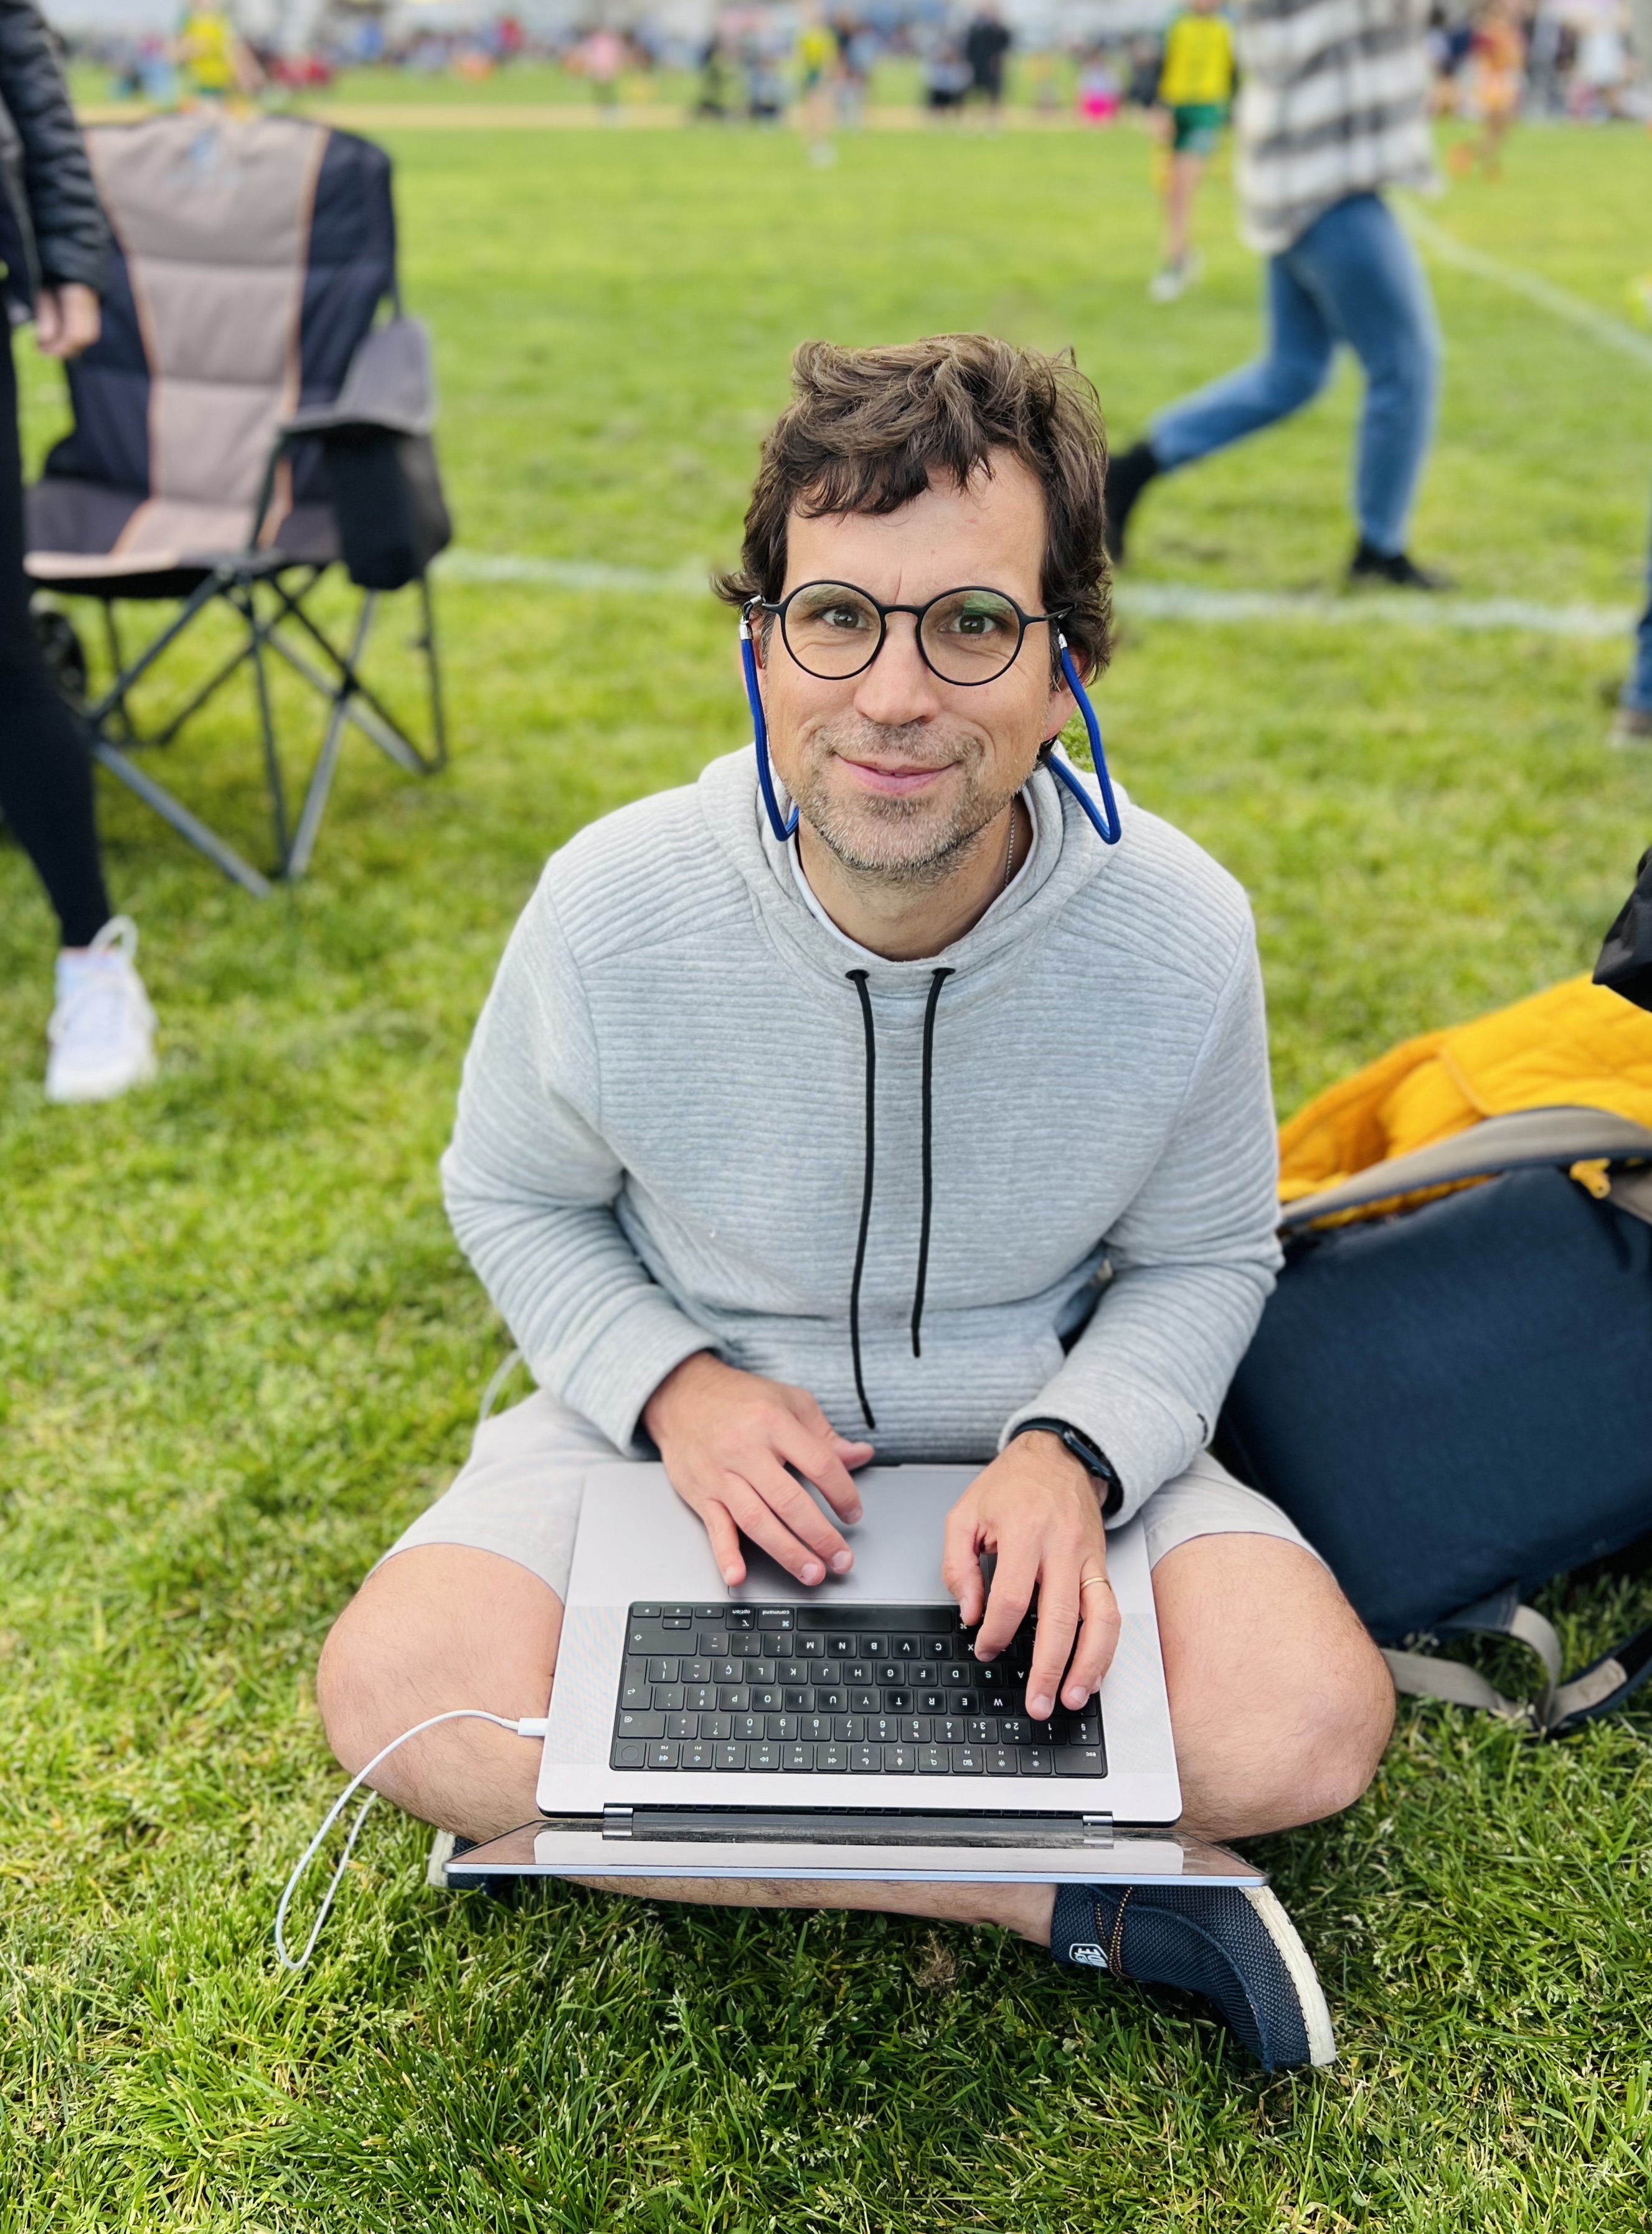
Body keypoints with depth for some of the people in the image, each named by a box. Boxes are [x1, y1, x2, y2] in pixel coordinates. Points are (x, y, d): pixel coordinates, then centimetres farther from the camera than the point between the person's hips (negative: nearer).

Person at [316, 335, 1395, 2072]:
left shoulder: (1179, 936, -18)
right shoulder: (610, 911, -19)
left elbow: (1203, 1258, -2)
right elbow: (513, 1197, 0)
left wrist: (1074, 1452, -22)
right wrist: (667, 1385, -19)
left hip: (1035, 1431, 1)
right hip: (681, 1420, 0)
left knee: (1305, 1719, -24)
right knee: (399, 1692, -26)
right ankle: (1038, 1887, -16)